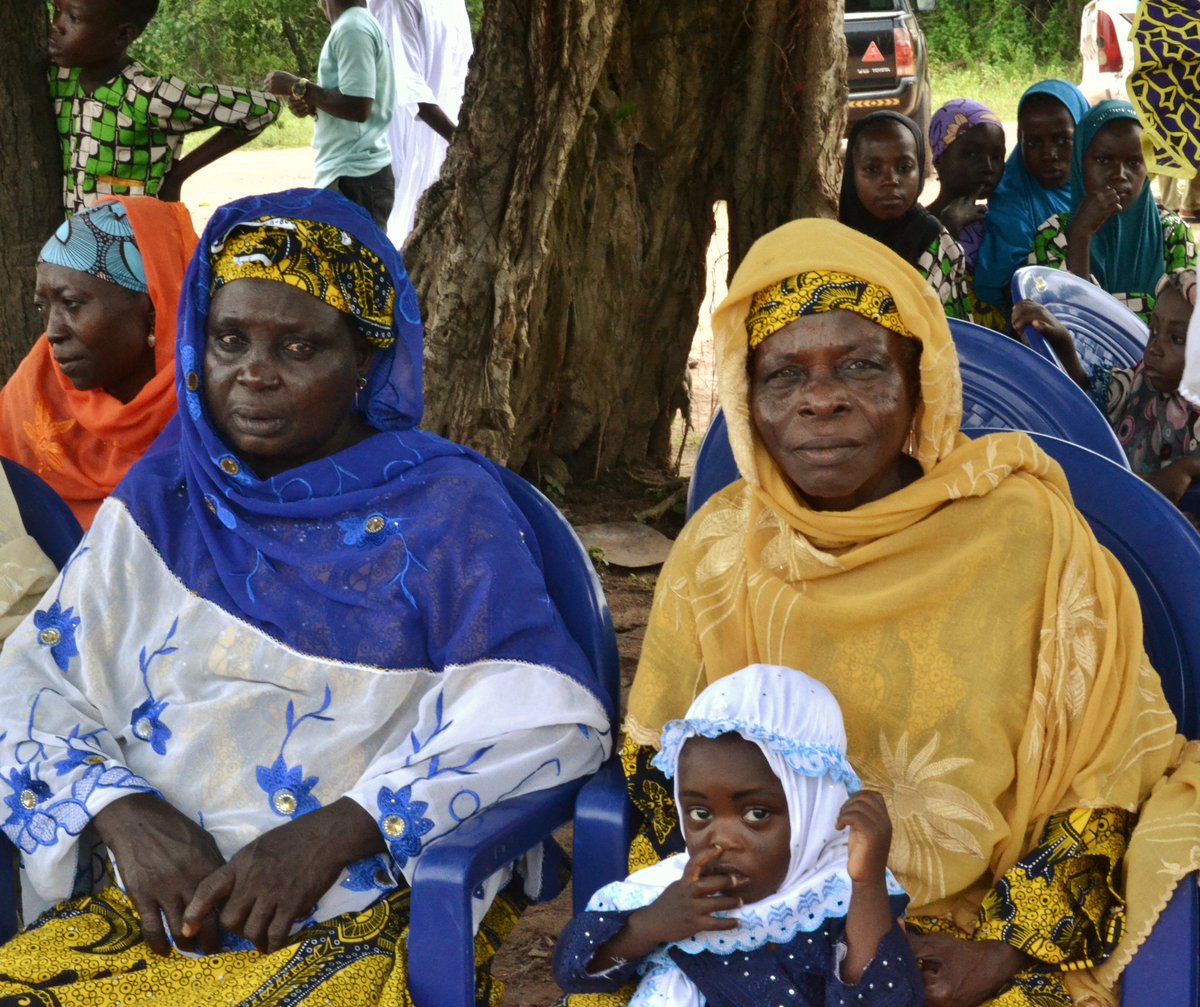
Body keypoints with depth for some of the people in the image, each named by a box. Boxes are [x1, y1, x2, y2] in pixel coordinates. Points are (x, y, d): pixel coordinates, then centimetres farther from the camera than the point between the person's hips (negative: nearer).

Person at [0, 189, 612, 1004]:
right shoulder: (160, 500, 12)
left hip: (380, 901, -3)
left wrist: (335, 831, -19)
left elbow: (545, 714, -9)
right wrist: (120, 812, -12)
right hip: (160, 898, 3)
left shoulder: (445, 507, 2)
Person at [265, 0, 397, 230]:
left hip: (354, 177, -10)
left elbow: (358, 108, -22)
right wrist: (311, 105, 6)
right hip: (353, 171, 10)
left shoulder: (351, 29, -14)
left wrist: (299, 87, -13)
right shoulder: (358, 24, 17)